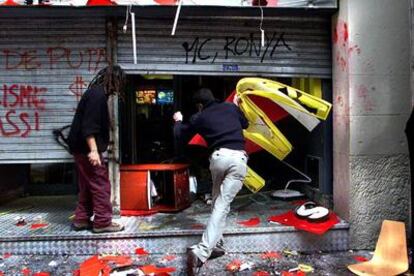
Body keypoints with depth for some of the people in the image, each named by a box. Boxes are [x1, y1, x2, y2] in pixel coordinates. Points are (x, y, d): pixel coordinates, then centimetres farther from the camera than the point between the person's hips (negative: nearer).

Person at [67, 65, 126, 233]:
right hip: (87, 147, -10)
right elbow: (89, 125, -24)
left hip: (82, 147, 10)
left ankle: (81, 219, 24)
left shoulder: (96, 92, 15)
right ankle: (102, 222, 6)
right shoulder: (98, 95, -16)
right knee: (101, 184, -2)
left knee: (88, 185, 16)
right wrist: (93, 150, -27)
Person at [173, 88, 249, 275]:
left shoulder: (200, 117, 13)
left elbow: (180, 133, 27)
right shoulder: (231, 107, 17)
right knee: (222, 205, -7)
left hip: (218, 156, 0)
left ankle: (216, 245, 21)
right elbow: (245, 124, 33)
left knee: (217, 202, 22)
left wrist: (178, 121, 48)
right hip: (238, 158, 0)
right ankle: (201, 252, -17)